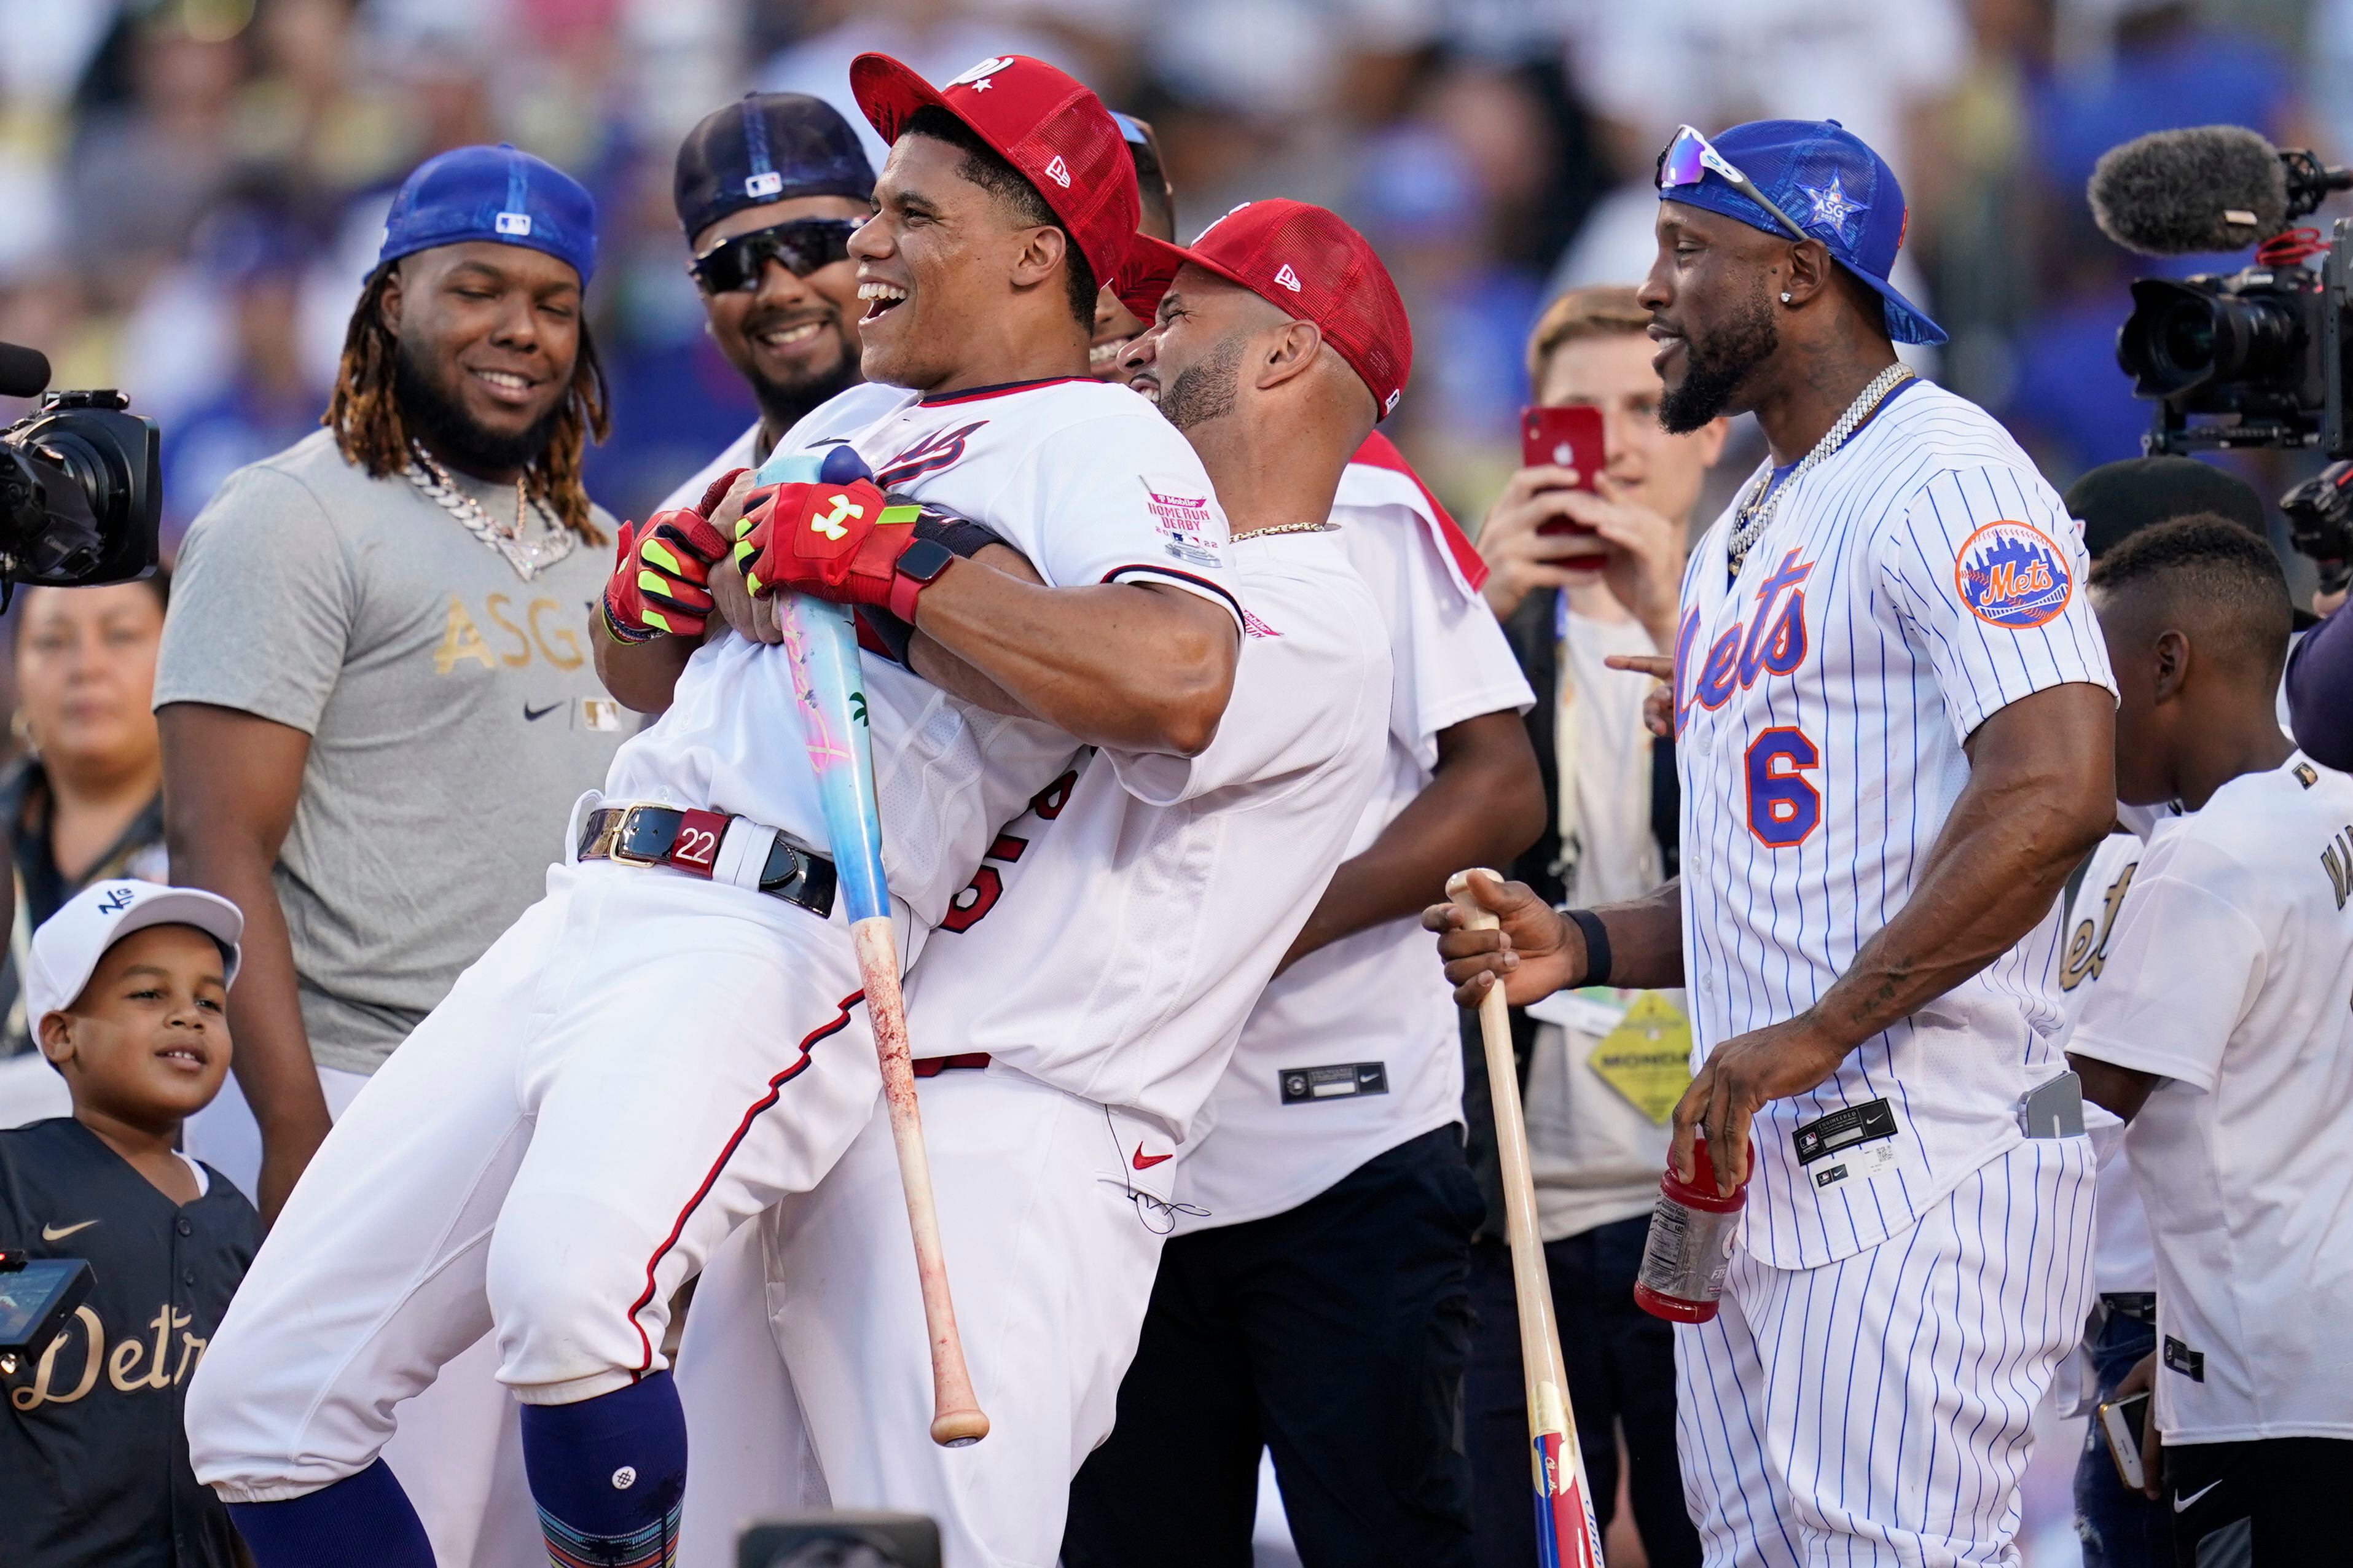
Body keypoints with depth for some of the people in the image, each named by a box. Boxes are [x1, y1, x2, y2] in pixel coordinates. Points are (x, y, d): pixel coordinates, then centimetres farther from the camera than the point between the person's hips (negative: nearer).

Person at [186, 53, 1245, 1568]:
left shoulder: (1100, 444, 0)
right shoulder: (844, 429, 27)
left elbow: (1180, 678, -22)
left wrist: (888, 558, -15)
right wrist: (656, 586, 12)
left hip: (772, 947, -9)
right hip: (582, 921, 9)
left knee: (566, 1288, -39)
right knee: (260, 1403, 1)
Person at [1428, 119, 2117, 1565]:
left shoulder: (1943, 476, -9)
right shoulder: (1745, 534, 24)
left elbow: (2056, 791, -22)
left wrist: (1815, 1033, -22)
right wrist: (1583, 945, 11)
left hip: (1919, 1182, -10)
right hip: (1752, 1175, 10)